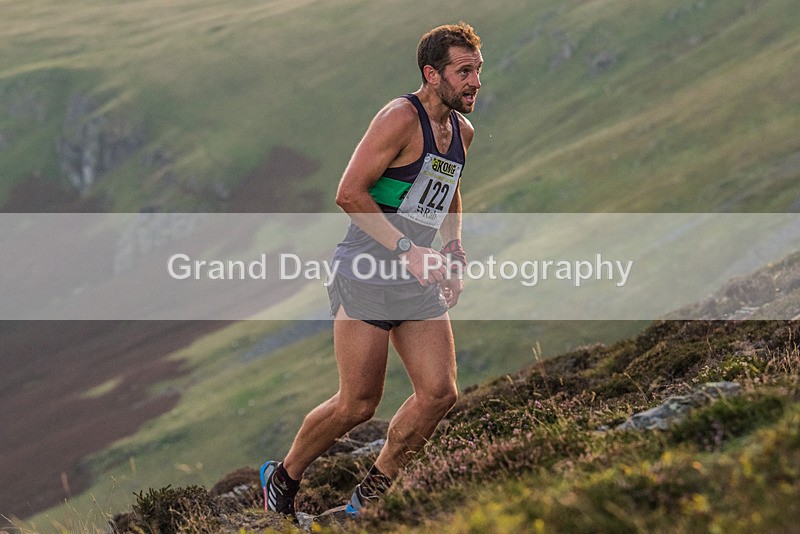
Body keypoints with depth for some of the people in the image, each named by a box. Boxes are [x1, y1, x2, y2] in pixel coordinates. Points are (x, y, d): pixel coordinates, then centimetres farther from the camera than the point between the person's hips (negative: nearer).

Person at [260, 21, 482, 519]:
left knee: (440, 393, -4)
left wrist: (454, 247, 16)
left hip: (418, 279, 8)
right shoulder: (401, 118, -15)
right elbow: (350, 193, -18)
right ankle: (282, 480, 18)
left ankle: (369, 500, 11)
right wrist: (407, 249, -21)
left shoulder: (462, 130, 12)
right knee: (358, 404, -6)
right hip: (368, 276, -8)